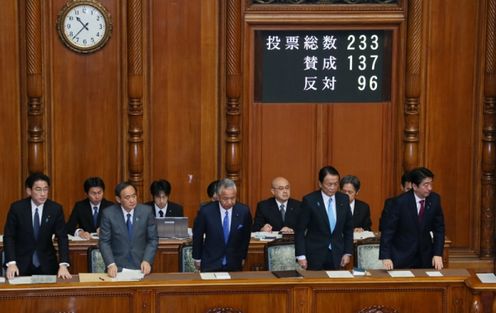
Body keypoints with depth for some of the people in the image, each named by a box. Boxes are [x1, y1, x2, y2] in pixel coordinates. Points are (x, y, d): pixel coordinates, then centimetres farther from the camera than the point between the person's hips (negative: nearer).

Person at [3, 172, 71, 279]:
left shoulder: (56, 209, -7)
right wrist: (11, 263, -19)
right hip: (21, 264, -1)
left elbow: (62, 238, -9)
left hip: (47, 264, 1)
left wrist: (63, 265, -22)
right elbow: (9, 237, -7)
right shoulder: (17, 208, -9)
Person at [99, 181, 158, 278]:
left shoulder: (146, 211, -2)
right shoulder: (108, 213, -4)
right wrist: (111, 264, -16)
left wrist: (147, 261, -11)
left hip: (140, 266, 1)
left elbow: (153, 239, 3)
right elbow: (104, 242, -2)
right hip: (117, 267, -1)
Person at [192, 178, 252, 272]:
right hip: (210, 264, -1)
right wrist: (197, 259, 8)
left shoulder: (244, 211, -9)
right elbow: (197, 236, 1)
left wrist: (242, 257, 14)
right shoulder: (206, 211, -14)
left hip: (234, 265, 1)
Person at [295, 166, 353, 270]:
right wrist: (301, 256, -10)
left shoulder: (344, 199, 4)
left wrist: (348, 253, 6)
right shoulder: (309, 200, -8)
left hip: (337, 257, 3)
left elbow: (348, 228, 12)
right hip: (315, 257, -3)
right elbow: (300, 230, -6)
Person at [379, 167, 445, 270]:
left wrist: (438, 254, -7)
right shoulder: (400, 202, -16)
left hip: (425, 258, 4)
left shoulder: (435, 199, -5)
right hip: (402, 258, -3)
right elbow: (388, 230, -14)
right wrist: (386, 257, -21)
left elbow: (439, 228, 3)